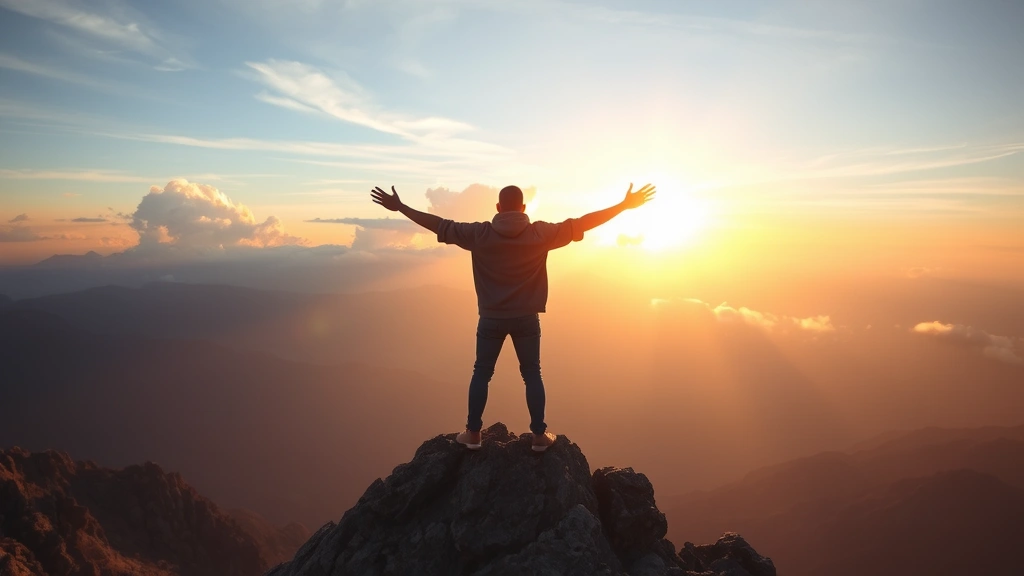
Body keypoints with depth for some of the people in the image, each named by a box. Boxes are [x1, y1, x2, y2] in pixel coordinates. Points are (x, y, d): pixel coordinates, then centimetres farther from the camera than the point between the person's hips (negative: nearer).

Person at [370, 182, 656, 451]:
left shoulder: (479, 233, -8)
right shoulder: (541, 233, -9)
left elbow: (439, 225, -3)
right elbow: (581, 223, -7)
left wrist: (399, 207, 6)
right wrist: (625, 205, -1)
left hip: (491, 318, 0)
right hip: (526, 318, 0)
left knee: (481, 373, 15)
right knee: (532, 374, 13)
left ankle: (473, 433, 21)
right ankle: (540, 435, 17)